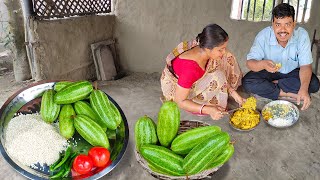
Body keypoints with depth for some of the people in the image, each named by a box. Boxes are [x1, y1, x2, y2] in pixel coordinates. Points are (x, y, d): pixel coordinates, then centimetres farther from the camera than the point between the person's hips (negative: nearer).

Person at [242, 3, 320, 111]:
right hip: (269, 72, -1)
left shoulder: (302, 35, -21)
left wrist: (304, 89, -39)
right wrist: (263, 64, -50)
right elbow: (250, 62, -25)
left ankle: (269, 86, -15)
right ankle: (288, 94, -19)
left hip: (293, 72, 1)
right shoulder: (263, 36, -23)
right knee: (247, 82, -27)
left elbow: (305, 66, -20)